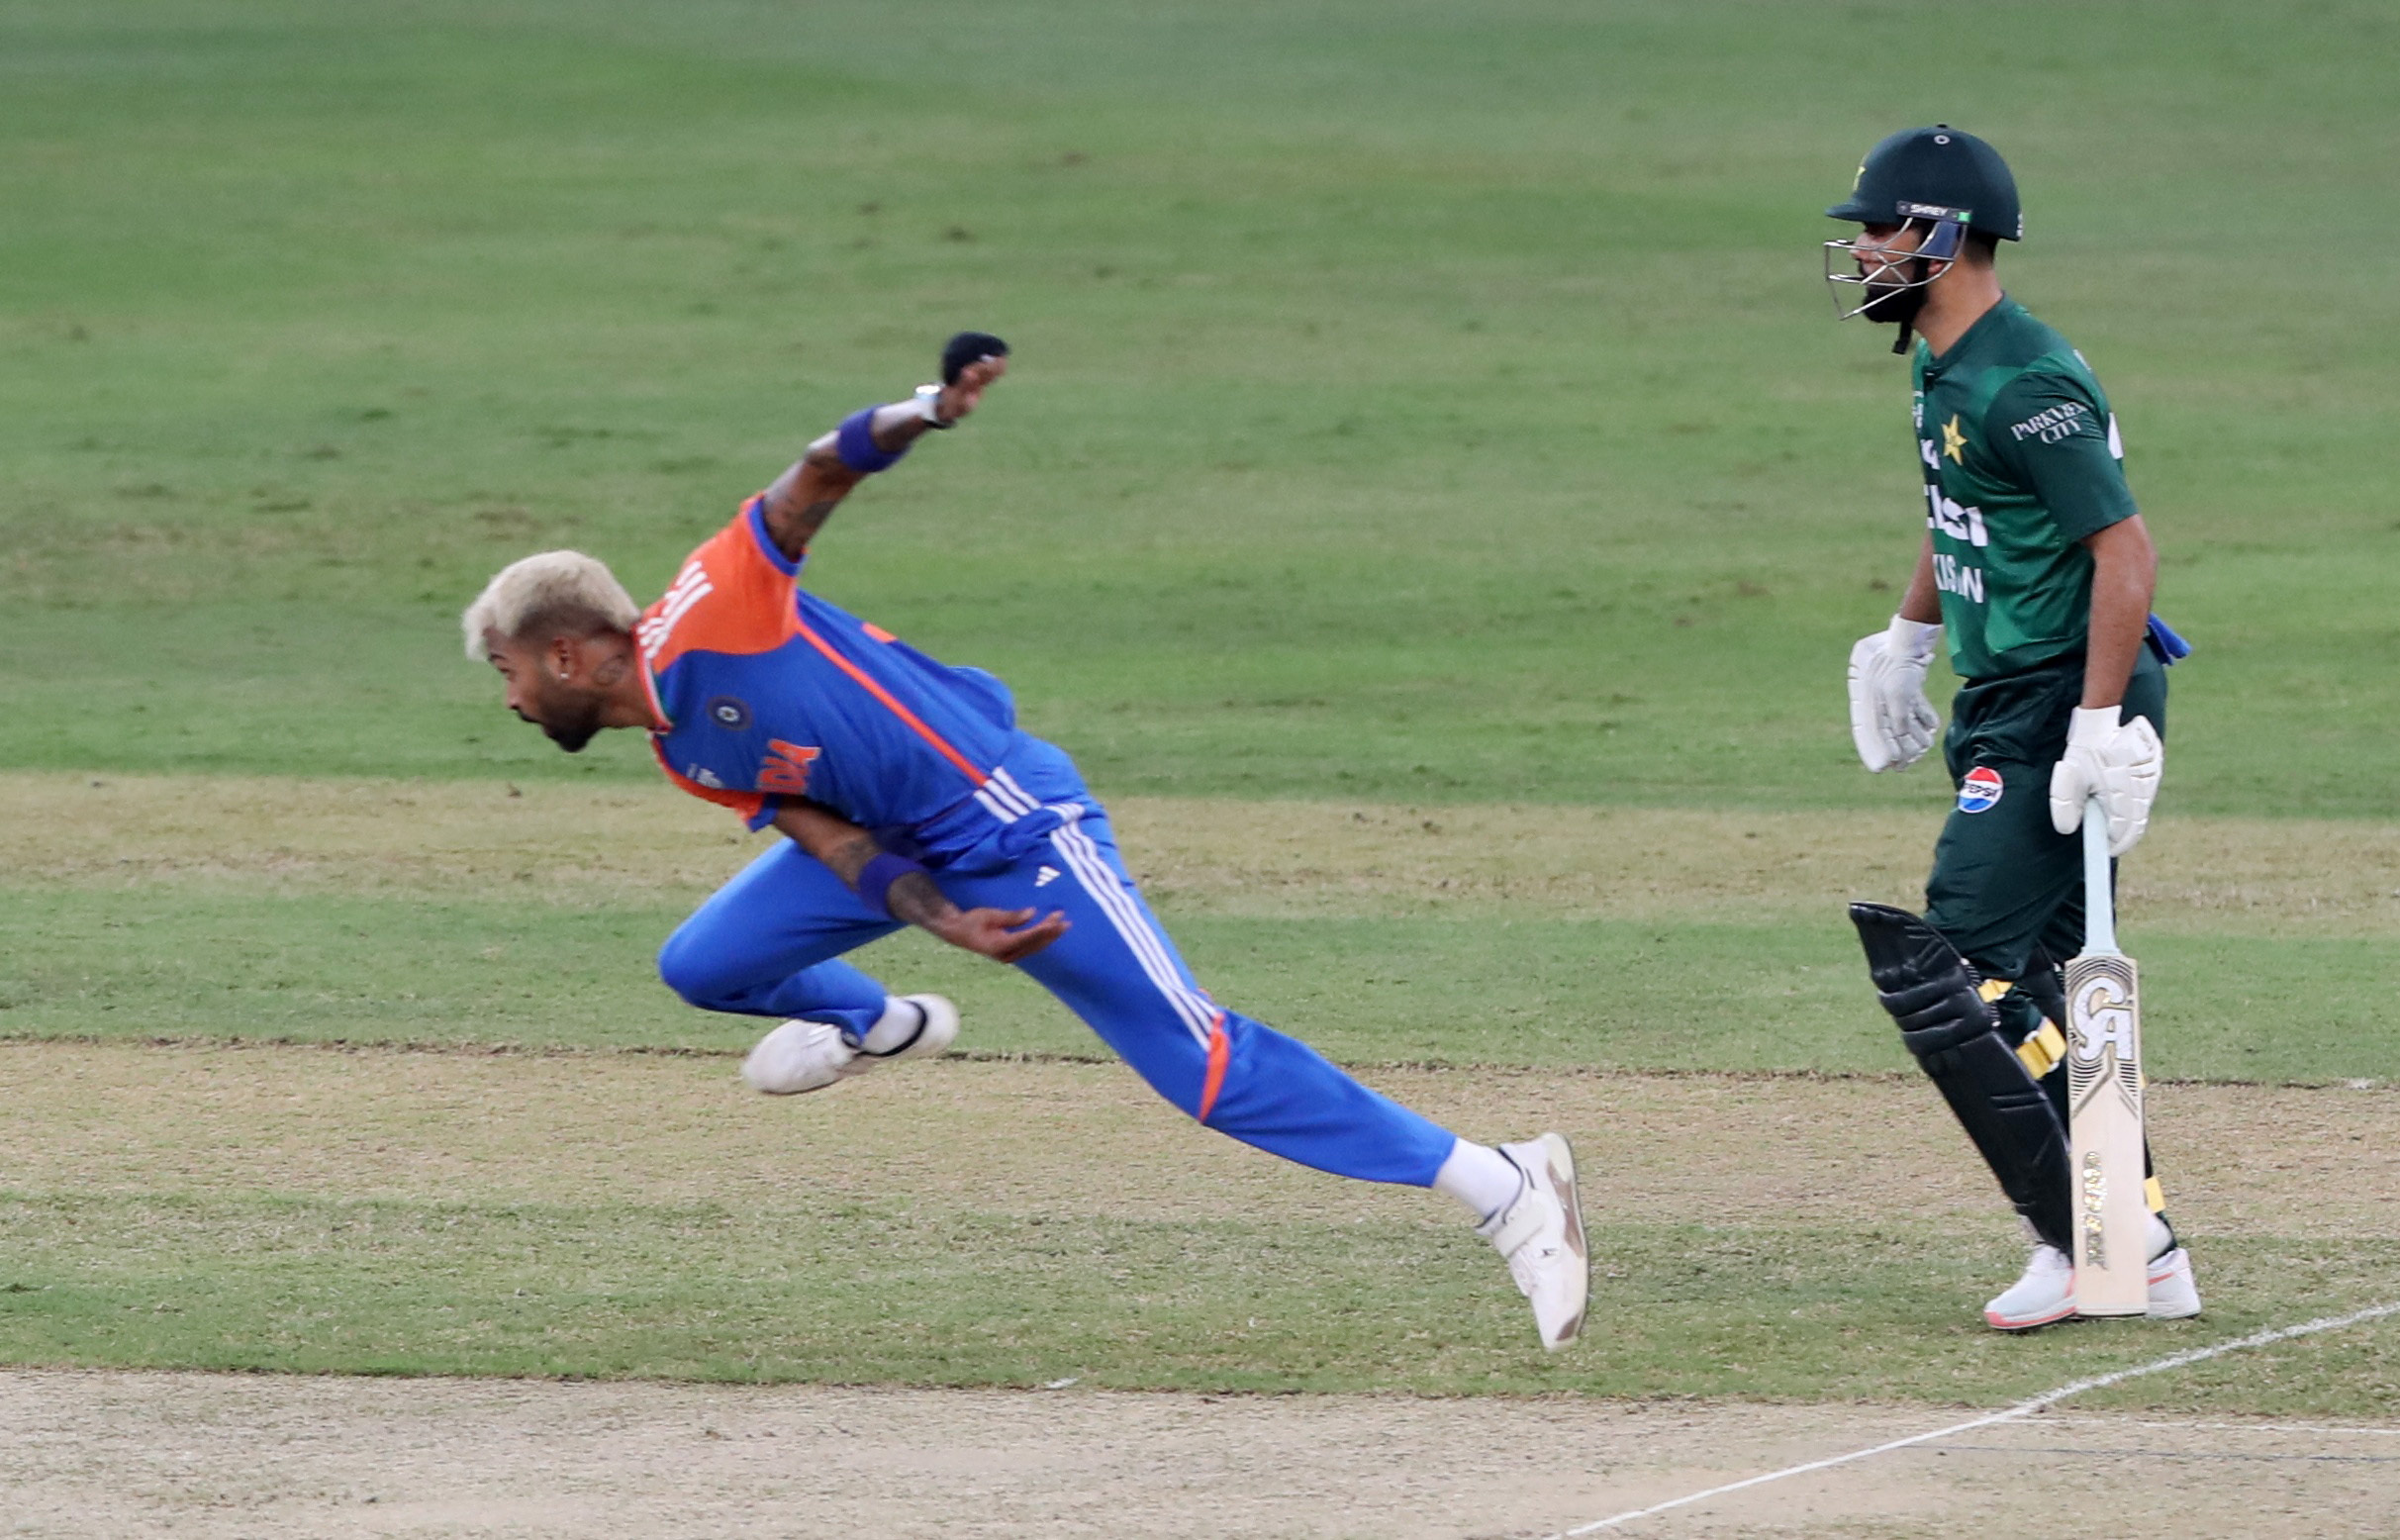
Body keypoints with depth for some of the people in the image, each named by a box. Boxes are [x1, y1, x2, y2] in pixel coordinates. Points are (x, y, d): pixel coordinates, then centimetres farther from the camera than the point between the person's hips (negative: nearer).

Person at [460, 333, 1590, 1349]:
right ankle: (873, 1024, 38)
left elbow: (823, 473, -23)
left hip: (1013, 826, -9)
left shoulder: (706, 615, -14)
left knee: (1204, 1066, -13)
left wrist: (918, 418, -42)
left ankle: (1504, 1191, -12)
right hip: (917, 848, 9)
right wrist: (946, 923, -17)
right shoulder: (683, 759, 9)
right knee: (703, 965, 8)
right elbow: (835, 843, 1)